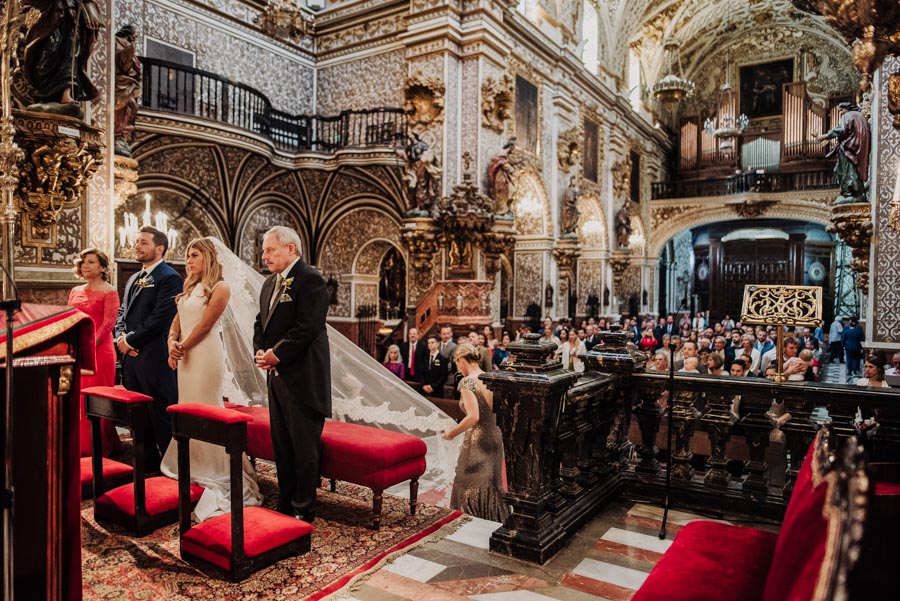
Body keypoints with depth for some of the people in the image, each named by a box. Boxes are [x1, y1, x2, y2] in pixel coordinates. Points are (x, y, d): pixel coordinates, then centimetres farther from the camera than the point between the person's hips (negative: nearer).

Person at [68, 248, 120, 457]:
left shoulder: (109, 292, -4)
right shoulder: (76, 291, 15)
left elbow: (108, 324, -12)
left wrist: (89, 346, -18)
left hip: (99, 351, -6)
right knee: (77, 398, 9)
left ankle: (99, 447, 10)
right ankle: (80, 445, 21)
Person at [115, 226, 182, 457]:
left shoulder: (169, 278, -10)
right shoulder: (134, 279, 19)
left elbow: (160, 319, -18)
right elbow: (122, 312, 19)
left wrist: (131, 340, -11)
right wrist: (121, 337, 1)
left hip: (155, 357, -9)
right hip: (131, 355, 9)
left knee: (161, 416, -2)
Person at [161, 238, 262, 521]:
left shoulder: (220, 288, -7)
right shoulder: (189, 289, 16)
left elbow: (205, 325, -13)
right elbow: (176, 322, 12)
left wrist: (182, 347, -7)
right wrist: (172, 344, -5)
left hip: (207, 355, -8)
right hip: (186, 357, 8)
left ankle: (216, 471, 7)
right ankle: (193, 467, 23)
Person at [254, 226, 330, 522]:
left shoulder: (310, 279, -12)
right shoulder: (270, 283, 16)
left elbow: (306, 327, -20)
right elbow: (260, 323, 19)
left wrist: (277, 354, -14)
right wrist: (261, 352, 1)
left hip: (303, 378, -9)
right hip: (277, 376, 9)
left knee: (305, 448, 1)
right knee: (282, 445, 16)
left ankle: (303, 511, 13)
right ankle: (285, 505, 29)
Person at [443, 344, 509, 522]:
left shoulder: (467, 382, -15)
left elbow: (473, 417, -24)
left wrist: (452, 433, -13)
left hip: (476, 442, -7)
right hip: (495, 438, 7)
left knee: (471, 488, 7)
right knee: (491, 486, 19)